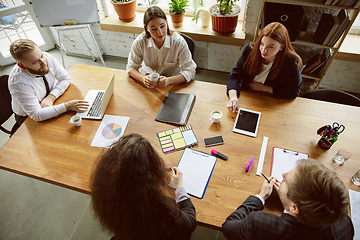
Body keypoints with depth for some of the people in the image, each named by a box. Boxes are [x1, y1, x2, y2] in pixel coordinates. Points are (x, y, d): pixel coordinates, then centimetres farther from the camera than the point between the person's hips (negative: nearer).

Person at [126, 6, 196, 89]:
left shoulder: (178, 42, -18)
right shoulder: (140, 42, -15)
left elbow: (189, 71, -17)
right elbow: (131, 67, -5)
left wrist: (169, 80, -35)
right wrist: (143, 78, -29)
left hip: (173, 82, -1)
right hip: (148, 80, 2)